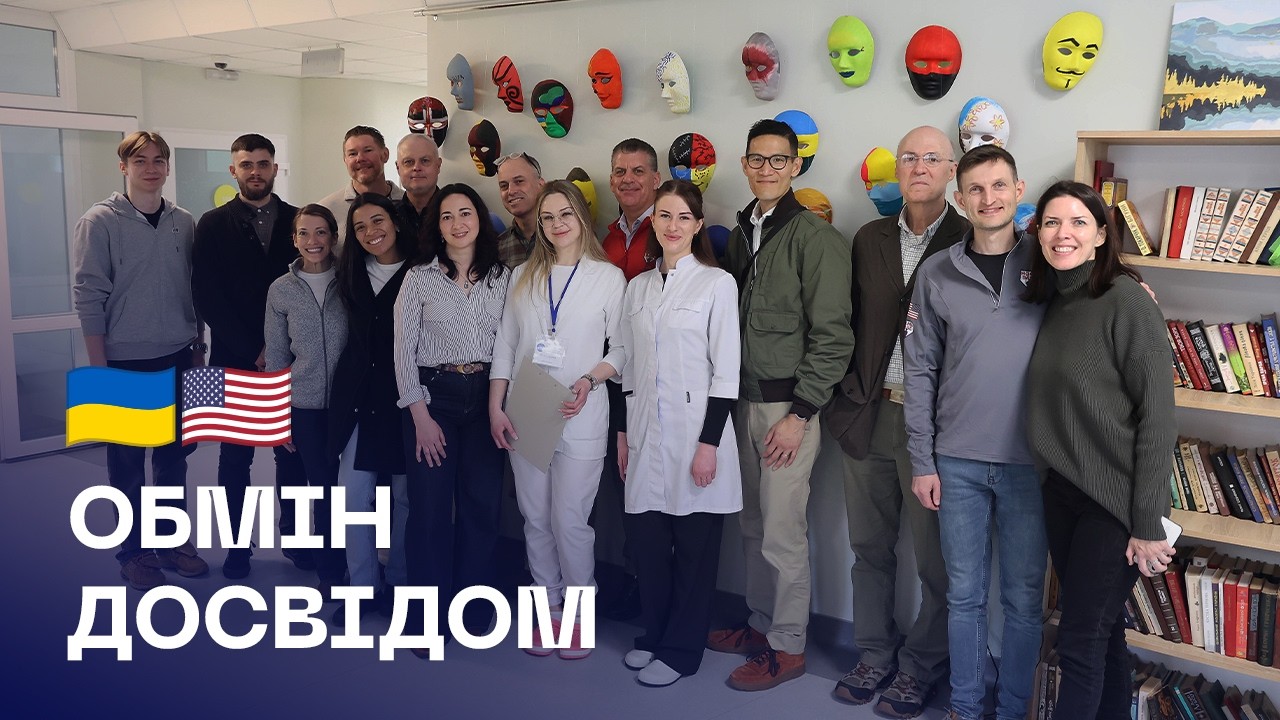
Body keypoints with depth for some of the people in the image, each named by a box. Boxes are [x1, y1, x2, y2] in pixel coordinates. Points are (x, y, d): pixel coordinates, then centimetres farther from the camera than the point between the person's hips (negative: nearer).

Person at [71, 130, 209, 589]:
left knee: (174, 455, 12)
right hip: (125, 362, -4)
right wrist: (99, 367, -11)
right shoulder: (100, 222, -7)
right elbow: (89, 298, -8)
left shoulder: (184, 224, 5)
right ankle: (134, 550, 20)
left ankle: (171, 538, 27)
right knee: (126, 461, 7)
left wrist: (198, 350, 10)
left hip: (177, 360, 4)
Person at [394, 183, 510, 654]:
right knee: (430, 507, 1)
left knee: (482, 505, 6)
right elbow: (404, 350, -3)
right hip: (433, 396, -2)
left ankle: (473, 611, 23)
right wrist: (420, 415, -8)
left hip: (487, 397, 2)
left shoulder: (503, 277, 6)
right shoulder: (419, 278, 0)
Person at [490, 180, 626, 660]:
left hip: (579, 418, -4)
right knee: (535, 518, 9)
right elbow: (505, 346, 10)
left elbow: (622, 348, 0)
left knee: (570, 521, -3)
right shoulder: (522, 277, 12)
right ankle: (549, 608, 24)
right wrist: (495, 409, 2)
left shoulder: (608, 276, 1)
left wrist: (589, 380, -16)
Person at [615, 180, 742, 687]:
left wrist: (709, 443, -12)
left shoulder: (717, 283, -4)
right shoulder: (638, 287, 12)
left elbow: (726, 370, -7)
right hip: (647, 435, 5)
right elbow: (629, 366, 15)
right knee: (646, 538, 8)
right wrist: (623, 433, 12)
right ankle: (653, 634, 28)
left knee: (694, 546, 4)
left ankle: (680, 650, 19)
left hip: (695, 432, -4)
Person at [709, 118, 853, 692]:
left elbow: (832, 337, -13)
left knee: (782, 532, 0)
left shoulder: (816, 237, -9)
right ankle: (761, 624, 31)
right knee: (754, 525, 15)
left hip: (789, 405, -6)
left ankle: (787, 647, 16)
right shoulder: (739, 235, 12)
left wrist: (799, 412, -16)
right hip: (744, 400, 6)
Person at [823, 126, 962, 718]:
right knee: (869, 547, 14)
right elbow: (854, 322, 12)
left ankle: (919, 666, 25)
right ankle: (875, 655, 31)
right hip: (867, 414, 4)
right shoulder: (869, 239, 10)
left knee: (935, 557, 7)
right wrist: (849, 394, 6)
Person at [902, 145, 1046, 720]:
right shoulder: (937, 273, 2)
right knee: (964, 595, 11)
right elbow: (919, 371, 2)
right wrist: (922, 462, -1)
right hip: (957, 462, 1)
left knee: (1023, 598, 10)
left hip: (1030, 461, 0)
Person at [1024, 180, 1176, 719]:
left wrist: (1149, 525, -15)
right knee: (1102, 633, 18)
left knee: (1081, 641, 0)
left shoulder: (1126, 301, -14)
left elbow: (1156, 416, -15)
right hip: (1062, 492, 6)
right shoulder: (1051, 303, 8)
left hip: (1114, 499, -6)